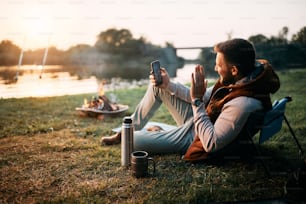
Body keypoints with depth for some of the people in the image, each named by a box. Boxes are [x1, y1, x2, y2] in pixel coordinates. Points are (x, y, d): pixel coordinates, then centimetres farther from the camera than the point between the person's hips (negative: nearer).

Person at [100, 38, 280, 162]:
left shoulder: (243, 104, -38)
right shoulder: (253, 71, -9)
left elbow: (211, 144, -33)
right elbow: (207, 97, 1)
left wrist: (196, 100, -32)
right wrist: (169, 85, -7)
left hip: (193, 137, -8)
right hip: (201, 117, 8)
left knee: (132, 140, -10)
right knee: (158, 86, 8)